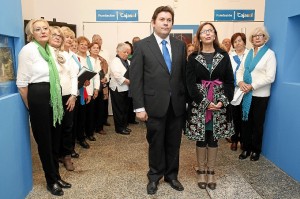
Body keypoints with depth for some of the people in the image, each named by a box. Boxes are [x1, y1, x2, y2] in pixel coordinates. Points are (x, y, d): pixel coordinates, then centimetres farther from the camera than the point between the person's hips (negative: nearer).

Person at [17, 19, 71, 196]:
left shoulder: (49, 49, 11)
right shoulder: (28, 49, -11)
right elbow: (22, 82, -9)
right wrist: (31, 106, -1)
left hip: (54, 96, 7)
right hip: (39, 97, -7)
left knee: (55, 138, 14)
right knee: (44, 140, 5)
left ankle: (56, 176, 30)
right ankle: (51, 180, 22)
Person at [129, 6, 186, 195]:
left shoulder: (180, 45, 7)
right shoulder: (142, 46, -3)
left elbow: (184, 74, 8)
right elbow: (135, 78, -7)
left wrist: (186, 100, 4)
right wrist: (139, 107, -11)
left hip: (177, 104, 3)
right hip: (155, 104, -3)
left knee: (174, 143, 14)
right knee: (156, 143, 12)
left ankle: (172, 175, 35)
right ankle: (155, 176, 33)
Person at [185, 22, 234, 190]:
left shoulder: (224, 56, 5)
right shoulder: (193, 57, 1)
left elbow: (229, 81, 2)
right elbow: (190, 83, -6)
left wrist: (223, 101, -12)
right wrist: (205, 102, -15)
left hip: (220, 103, 1)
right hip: (199, 103, -1)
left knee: (214, 138, 9)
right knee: (201, 138, 7)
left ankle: (211, 171, 24)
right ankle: (201, 171, 23)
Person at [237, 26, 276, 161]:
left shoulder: (269, 53, -5)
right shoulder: (248, 53, 11)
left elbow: (270, 77, -13)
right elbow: (240, 70, 9)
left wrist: (252, 86, -18)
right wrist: (240, 82, -12)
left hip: (260, 95, -4)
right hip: (247, 94, 4)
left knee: (257, 123, 7)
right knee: (246, 122, 8)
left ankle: (256, 150, 23)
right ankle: (246, 148, 23)